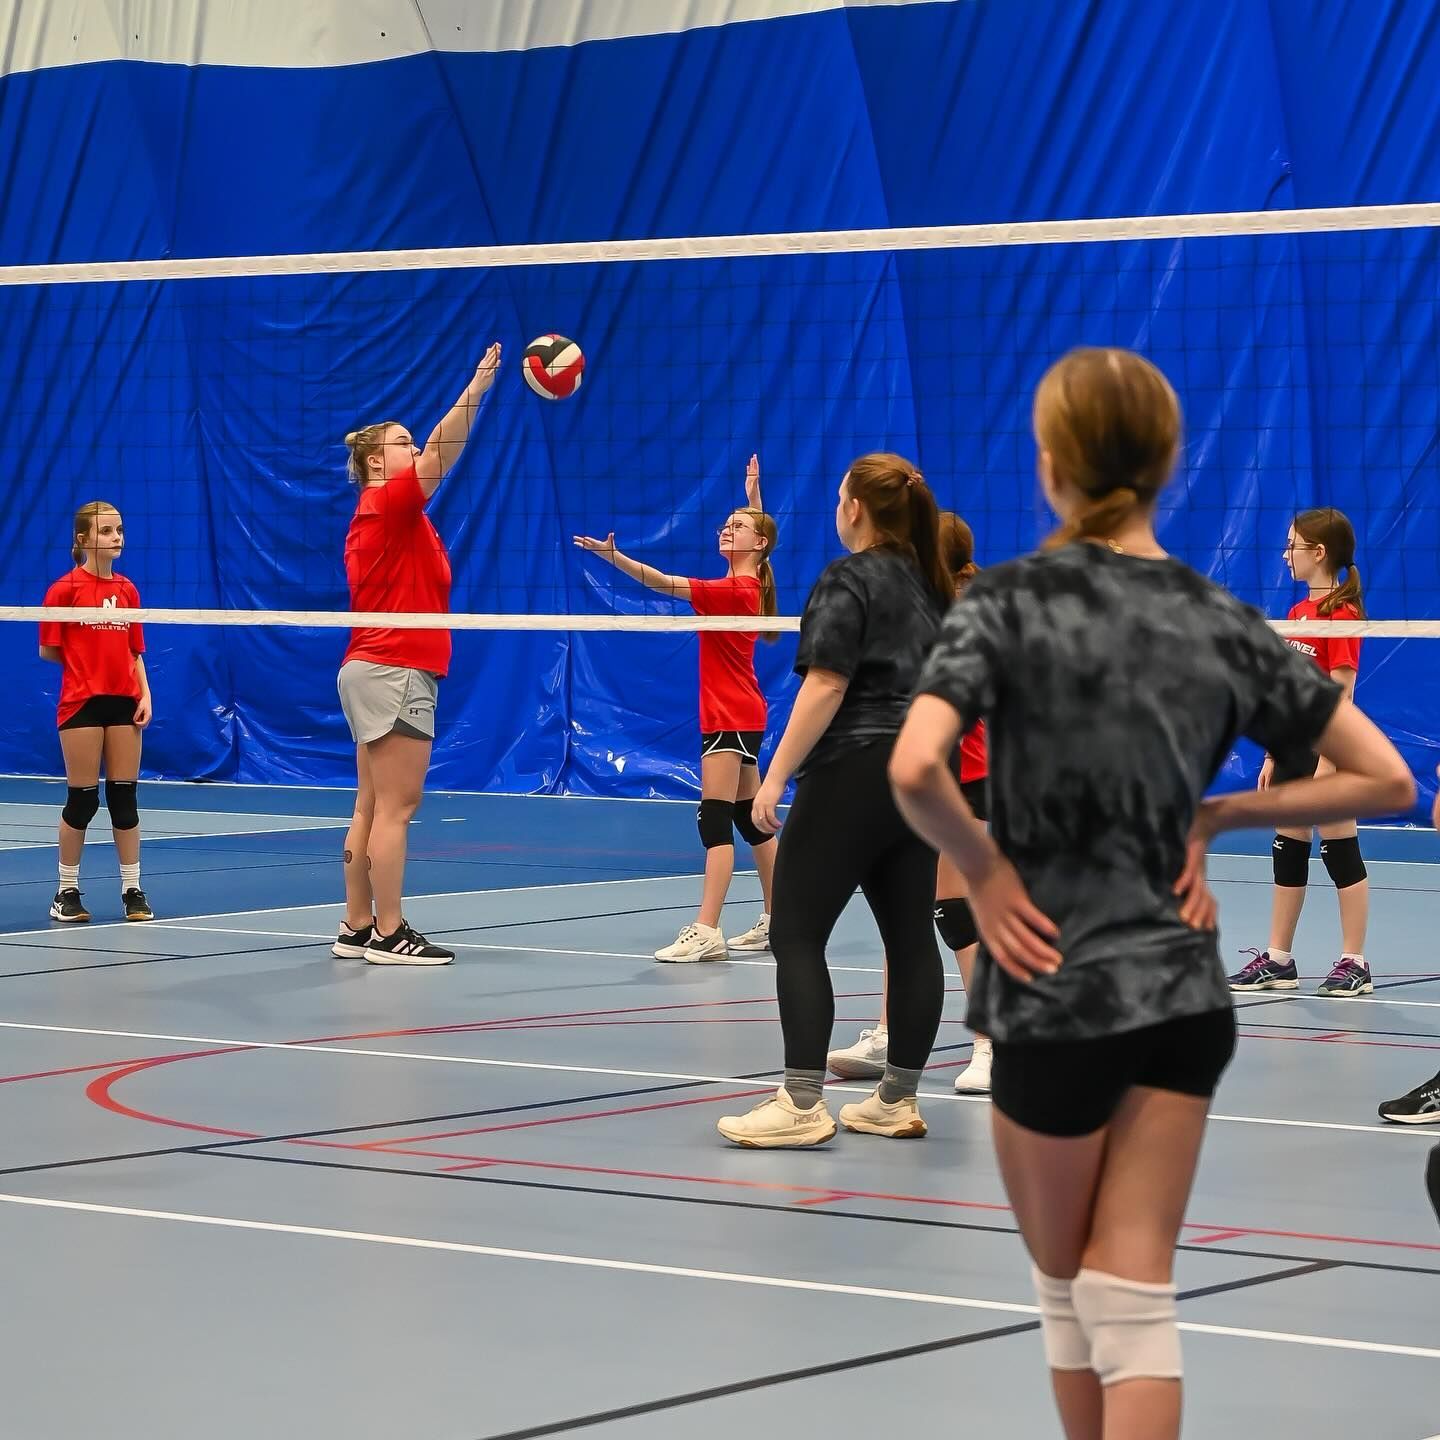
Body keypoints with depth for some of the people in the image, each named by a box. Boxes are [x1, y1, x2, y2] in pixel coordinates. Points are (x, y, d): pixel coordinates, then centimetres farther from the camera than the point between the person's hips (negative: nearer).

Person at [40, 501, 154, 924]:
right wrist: (85, 658, 4)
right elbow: (48, 651, -3)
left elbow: (134, 653, 13)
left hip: (123, 702, 4)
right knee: (82, 799, -1)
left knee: (125, 797, 5)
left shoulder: (127, 591, 9)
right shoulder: (66, 589, -5)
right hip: (82, 703, -4)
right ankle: (67, 893, 10)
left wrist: (145, 695, 2)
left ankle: (132, 891, 9)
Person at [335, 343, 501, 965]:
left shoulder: (382, 516, 18)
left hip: (372, 669, 10)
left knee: (371, 807, 9)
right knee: (396, 807, -8)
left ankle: (357, 927, 10)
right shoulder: (387, 504, -9)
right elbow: (440, 455, -21)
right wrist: (476, 389, -26)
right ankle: (389, 934, -8)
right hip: (396, 671, -10)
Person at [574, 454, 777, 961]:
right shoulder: (749, 584, 10)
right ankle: (778, 921, 21)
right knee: (749, 818, 15)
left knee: (715, 819, -15)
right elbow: (758, 529, 33)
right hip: (739, 715, 10)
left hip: (730, 719, -10)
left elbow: (664, 583, -23)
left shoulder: (733, 591, -16)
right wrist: (753, 495, 38)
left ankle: (706, 932, -22)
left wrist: (613, 556, -29)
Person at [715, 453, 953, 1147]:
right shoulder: (934, 586, 14)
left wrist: (778, 774, -16)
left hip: (853, 771, -8)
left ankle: (801, 1103, -10)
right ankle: (898, 1100, 11)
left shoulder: (849, 580, -9)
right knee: (910, 935, 8)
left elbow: (826, 684, -17)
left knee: (797, 934, -5)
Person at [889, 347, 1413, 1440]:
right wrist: (1216, 817, 7)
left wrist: (987, 872, -8)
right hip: (1185, 993, 3)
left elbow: (915, 771, -24)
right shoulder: (1226, 624, 2)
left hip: (1053, 994, -3)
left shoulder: (1011, 602, -9)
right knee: (1134, 1297, 4)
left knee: (1067, 1292, 16)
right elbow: (1386, 780, 3)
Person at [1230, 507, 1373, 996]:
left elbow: (1340, 695, -17)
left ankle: (1354, 964, 3)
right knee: (1287, 853, 10)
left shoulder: (1341, 613, -13)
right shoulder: (1297, 613, 14)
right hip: (1292, 747, 9)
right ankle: (1277, 960, 15)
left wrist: (1327, 762, -21)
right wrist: (1273, 755, 15)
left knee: (1340, 853, -2)